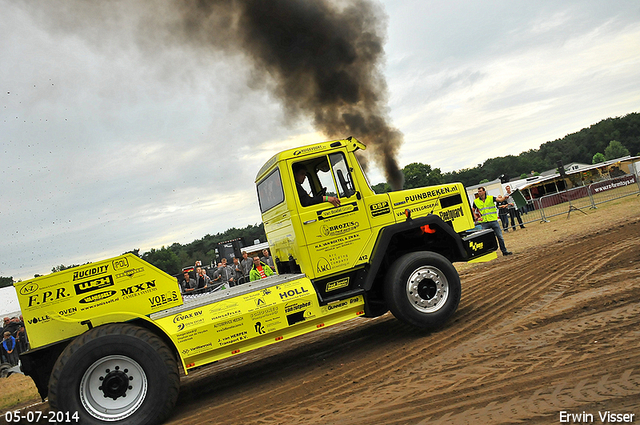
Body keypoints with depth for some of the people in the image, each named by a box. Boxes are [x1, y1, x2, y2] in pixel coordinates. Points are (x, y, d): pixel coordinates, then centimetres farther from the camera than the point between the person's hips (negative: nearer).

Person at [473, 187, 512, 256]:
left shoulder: (490, 198, 1)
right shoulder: (476, 201, 2)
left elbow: (500, 199, -13)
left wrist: (505, 197, -34)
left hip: (493, 221, 0)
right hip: (484, 223, 0)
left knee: (500, 237, 4)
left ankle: (504, 251, 14)